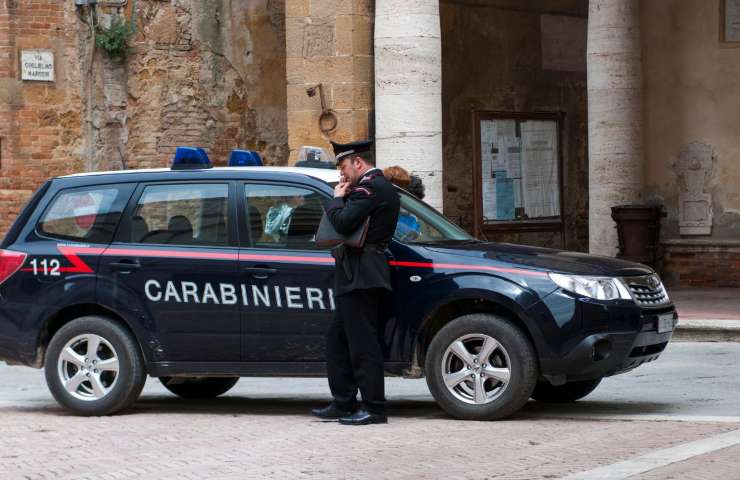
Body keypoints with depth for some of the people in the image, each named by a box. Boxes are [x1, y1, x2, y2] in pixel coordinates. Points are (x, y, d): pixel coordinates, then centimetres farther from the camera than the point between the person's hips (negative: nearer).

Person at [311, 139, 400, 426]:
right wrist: (343, 198, 8)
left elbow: (343, 223, -23)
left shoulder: (370, 187, -13)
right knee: (338, 342, 15)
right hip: (360, 277, 11)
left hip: (360, 279, -11)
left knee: (363, 345, -9)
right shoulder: (382, 187, 21)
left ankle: (374, 409, -7)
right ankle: (343, 405, 18)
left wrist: (337, 199, -6)